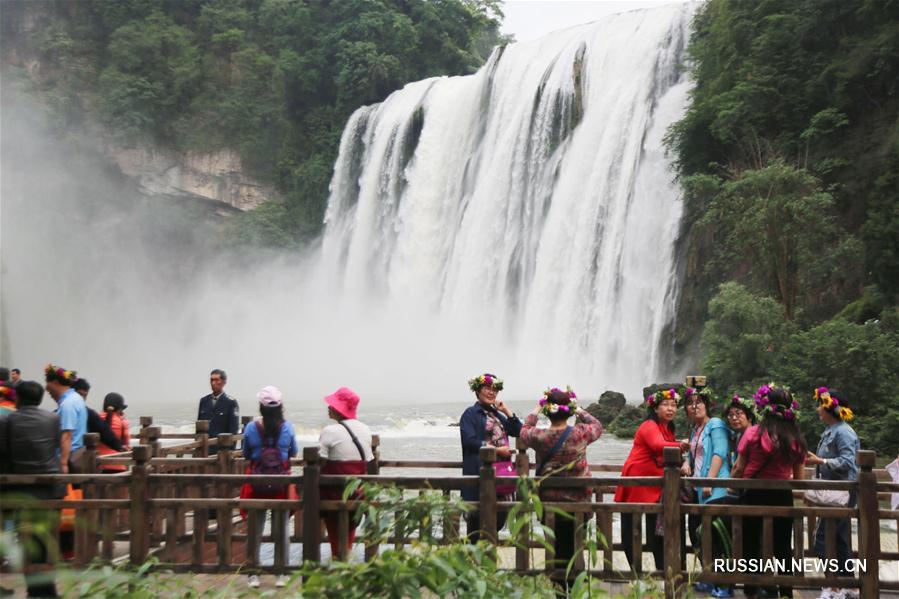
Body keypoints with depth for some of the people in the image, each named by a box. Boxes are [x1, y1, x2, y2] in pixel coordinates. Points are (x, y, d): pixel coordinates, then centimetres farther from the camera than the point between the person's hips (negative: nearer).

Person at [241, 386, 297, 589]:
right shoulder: (287, 428, -7)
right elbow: (293, 453, 8)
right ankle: (281, 574, 16)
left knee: (254, 529, 10)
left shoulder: (251, 428, -8)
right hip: (281, 484, 0)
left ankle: (254, 574, 13)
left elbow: (246, 454, 5)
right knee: (281, 528, 11)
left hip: (257, 483, 0)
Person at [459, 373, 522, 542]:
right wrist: (497, 450, -15)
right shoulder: (471, 413, 0)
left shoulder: (497, 414, 22)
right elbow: (470, 441, -13)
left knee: (500, 516, 5)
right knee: (478, 516, -7)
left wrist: (506, 410, 8)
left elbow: (519, 431, 15)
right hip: (480, 471, -7)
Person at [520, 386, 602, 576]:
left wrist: (536, 410, 24)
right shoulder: (581, 434, -13)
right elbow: (597, 425, 10)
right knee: (574, 548, 8)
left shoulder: (539, 436, -11)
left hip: (548, 501, 1)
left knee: (554, 547, 10)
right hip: (578, 500, -1)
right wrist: (579, 411, 18)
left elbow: (524, 430, 13)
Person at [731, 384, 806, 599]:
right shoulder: (796, 439, -2)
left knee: (751, 544, 10)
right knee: (783, 547, 12)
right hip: (782, 495, 2)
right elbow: (799, 477, 2)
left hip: (754, 494, -2)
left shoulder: (753, 433, -10)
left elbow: (739, 468, -7)